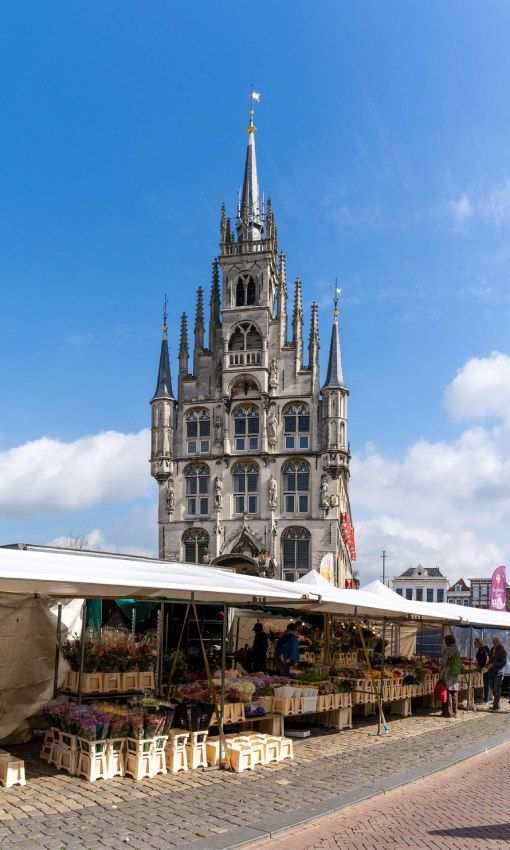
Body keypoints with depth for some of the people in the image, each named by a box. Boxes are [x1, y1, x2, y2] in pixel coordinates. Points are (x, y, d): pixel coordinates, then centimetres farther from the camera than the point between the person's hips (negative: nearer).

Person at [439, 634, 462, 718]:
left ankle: (448, 712, 0)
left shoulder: (448, 650, -12)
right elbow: (459, 664, 15)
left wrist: (441, 674, -6)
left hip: (448, 674, -7)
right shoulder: (456, 650, 10)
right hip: (456, 675, 7)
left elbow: (444, 663, -13)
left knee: (448, 693, -1)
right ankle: (454, 712, 15)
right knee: (454, 694, 11)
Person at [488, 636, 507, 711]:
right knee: (493, 689, 11)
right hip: (492, 672, 7)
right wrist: (489, 664, 7)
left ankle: (496, 706, -7)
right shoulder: (492, 650, 15)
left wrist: (493, 665, -17)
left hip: (498, 673, -7)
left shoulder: (502, 650, -8)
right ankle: (496, 703, 20)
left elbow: (504, 663, -13)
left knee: (497, 690, -8)